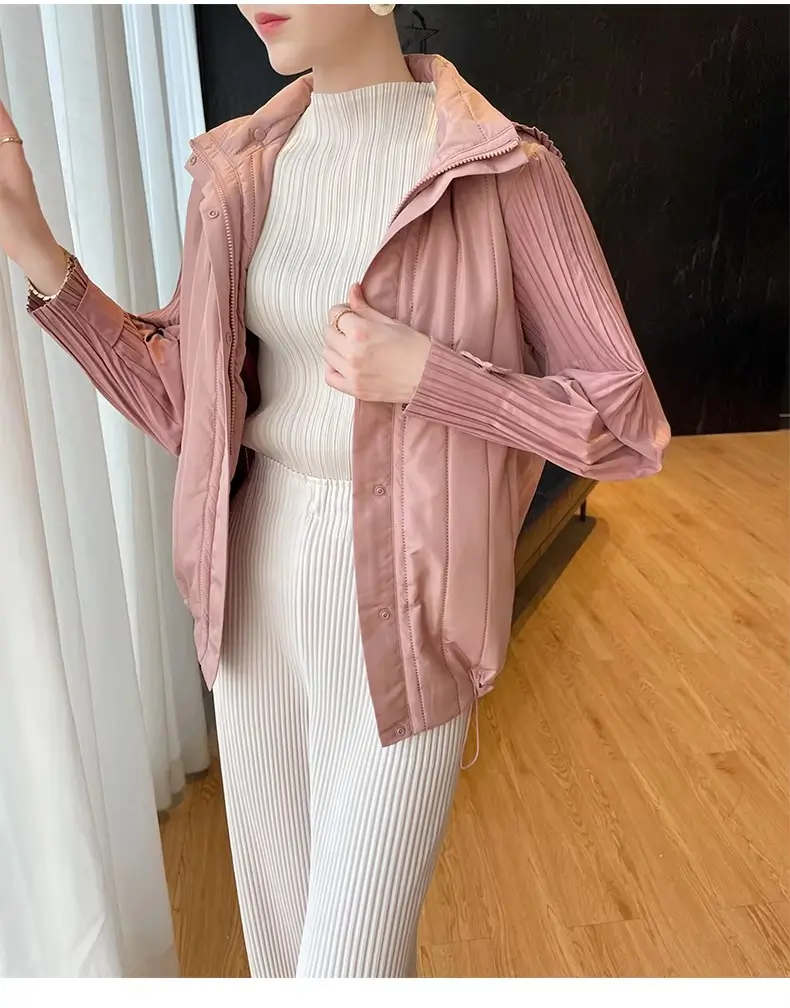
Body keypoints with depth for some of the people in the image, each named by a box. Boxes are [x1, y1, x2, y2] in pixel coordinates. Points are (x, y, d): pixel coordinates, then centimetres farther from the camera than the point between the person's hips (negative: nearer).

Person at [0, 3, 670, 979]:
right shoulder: (238, 169, 5)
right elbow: (183, 404, 6)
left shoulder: (504, 171, -10)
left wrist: (423, 373, -20)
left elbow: (629, 424, -8)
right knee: (281, 927, 21)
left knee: (350, 955, 6)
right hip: (256, 580, 5)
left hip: (398, 603, -4)